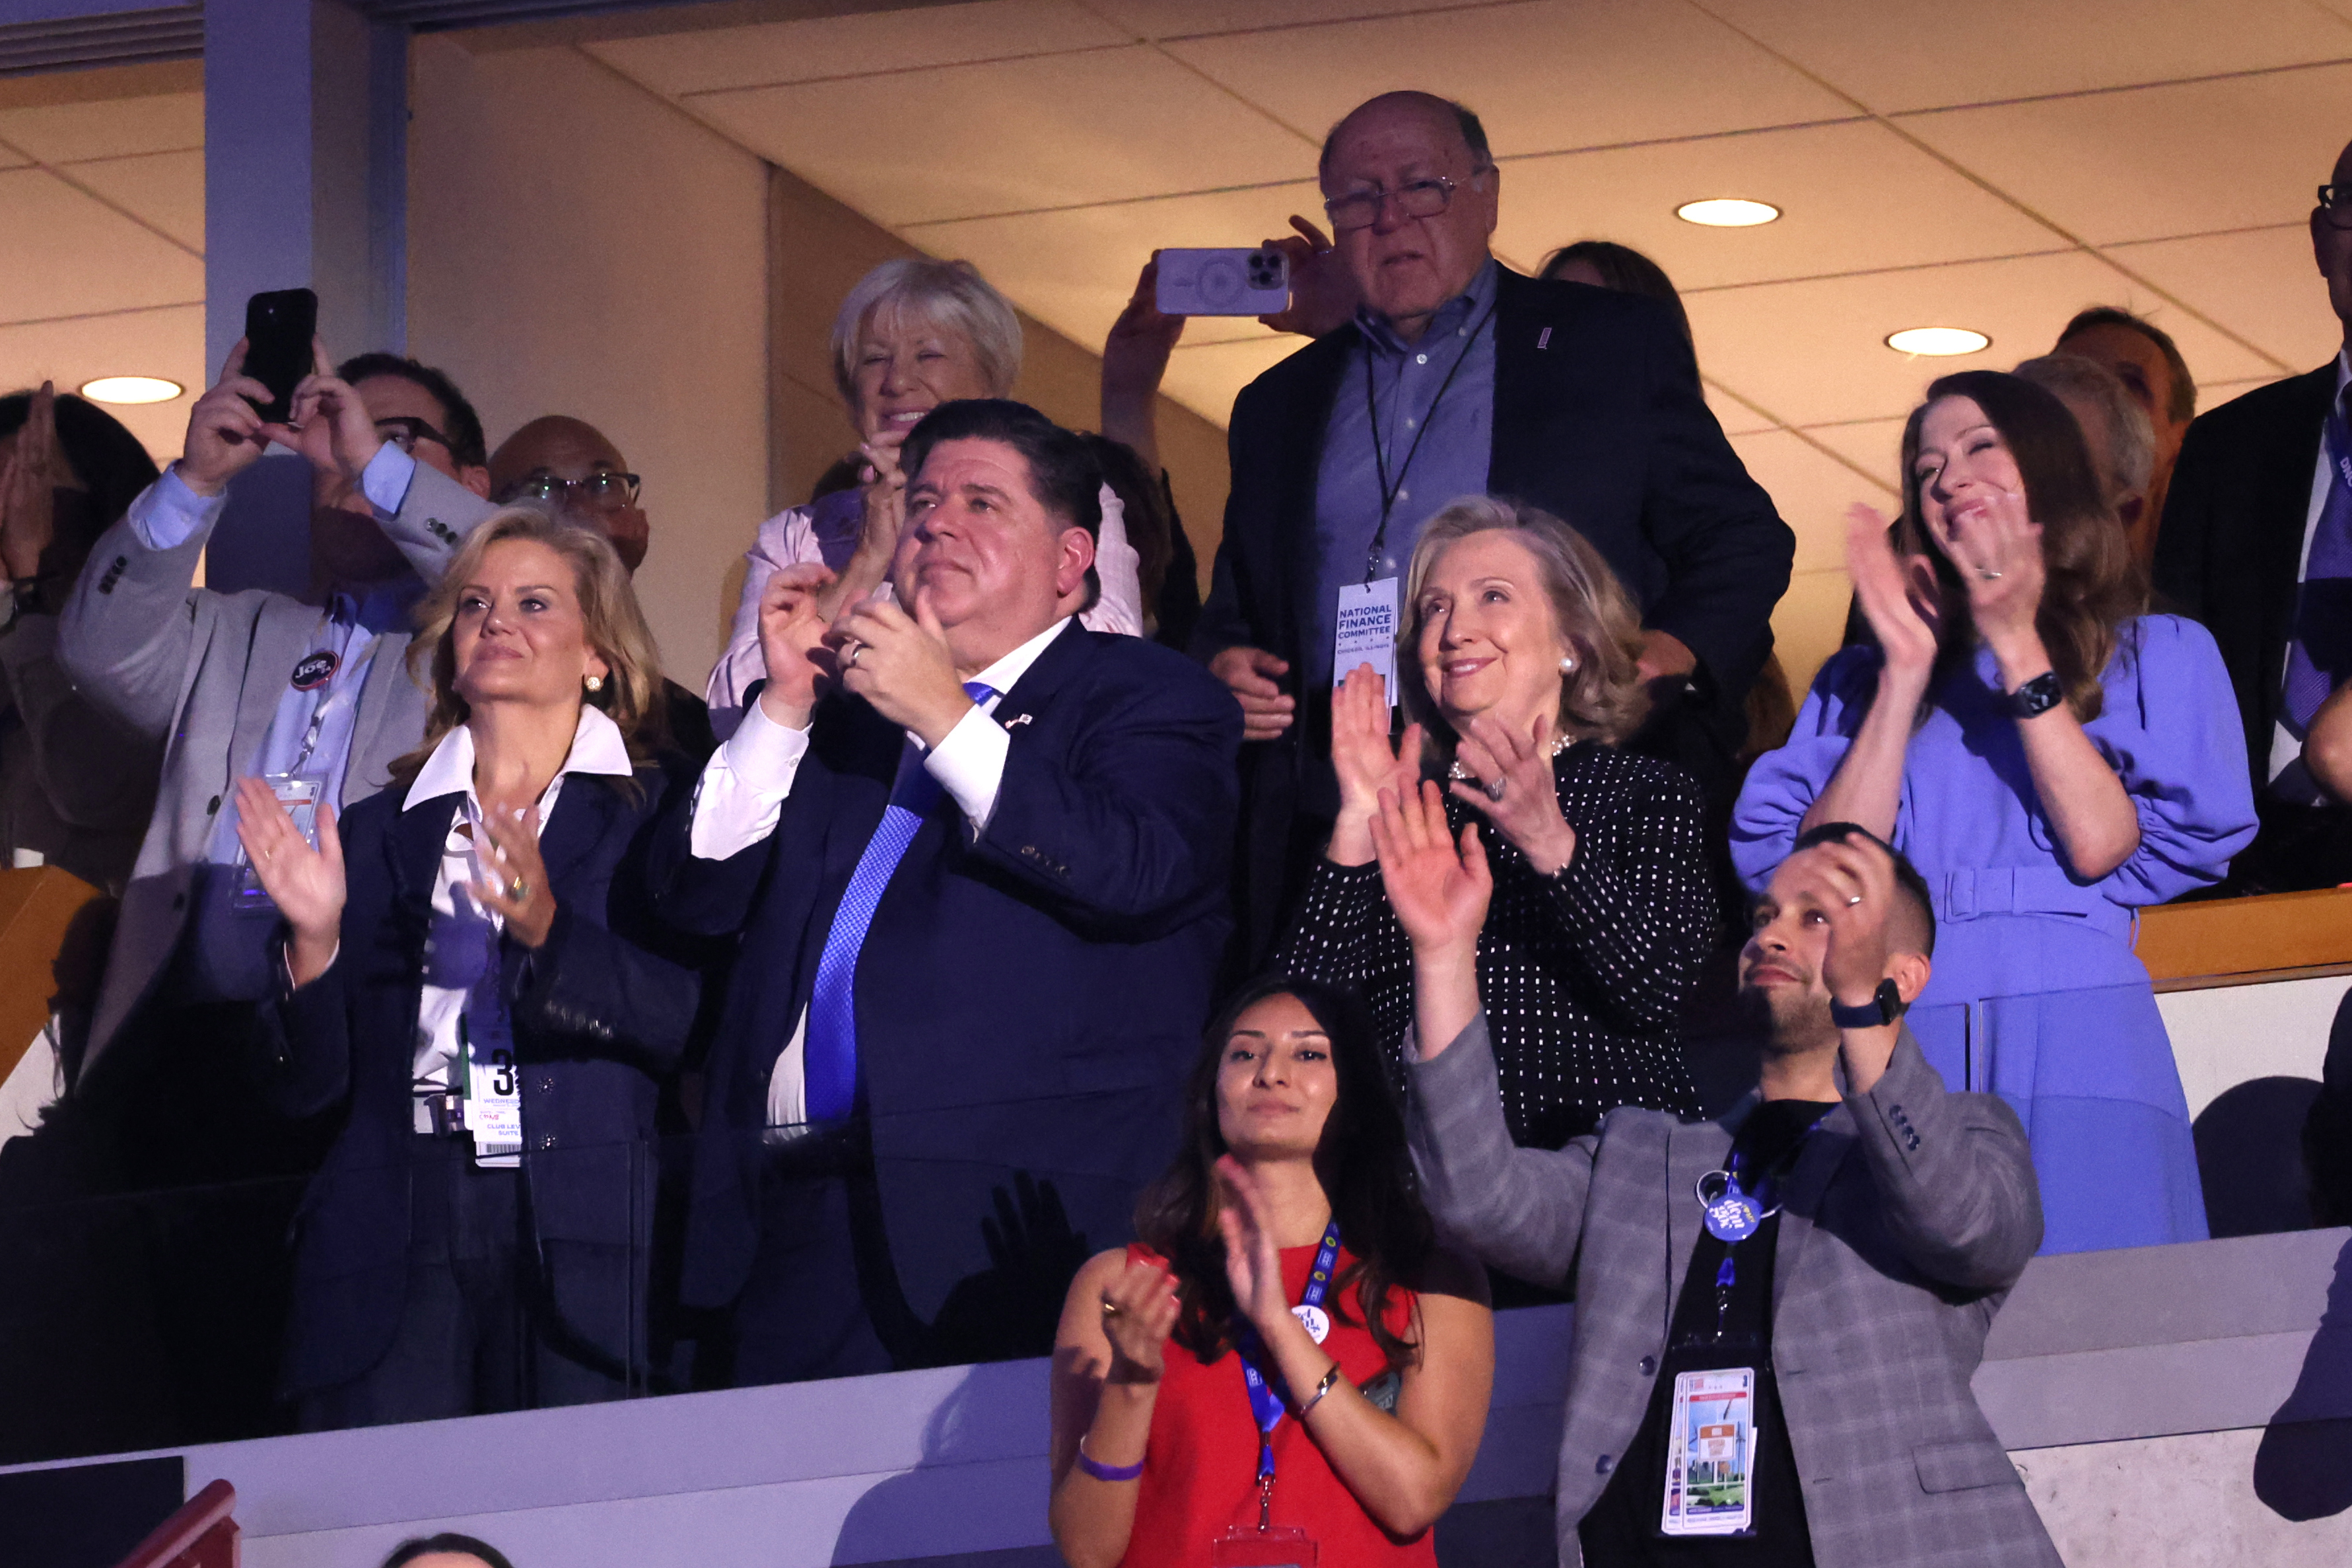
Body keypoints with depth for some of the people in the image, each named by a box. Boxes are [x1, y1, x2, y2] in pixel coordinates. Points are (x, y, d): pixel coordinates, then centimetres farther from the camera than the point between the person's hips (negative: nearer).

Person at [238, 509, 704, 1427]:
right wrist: (313, 940, -5)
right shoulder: (382, 833, 17)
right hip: (396, 1249, 2)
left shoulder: (659, 810, 9)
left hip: (584, 1248, -2)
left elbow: (699, 1022, -5)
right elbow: (307, 1088, 12)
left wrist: (548, 928, -18)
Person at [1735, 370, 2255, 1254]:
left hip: (2074, 1052, -2)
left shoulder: (2158, 656, 16)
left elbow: (2098, 844, -1)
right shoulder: (1860, 680, 22)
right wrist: (1907, 675, 4)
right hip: (1895, 1048, 2)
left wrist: (2017, 650, 1)